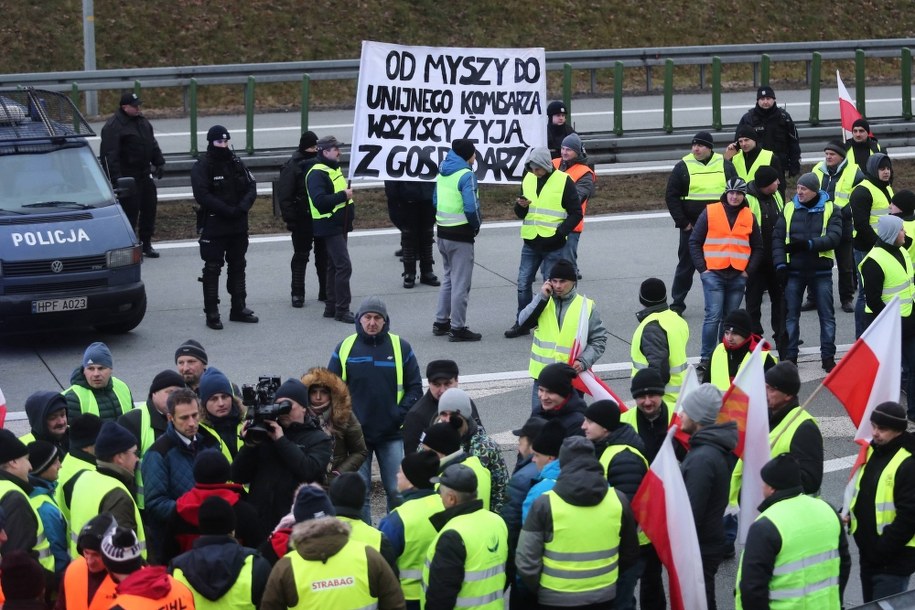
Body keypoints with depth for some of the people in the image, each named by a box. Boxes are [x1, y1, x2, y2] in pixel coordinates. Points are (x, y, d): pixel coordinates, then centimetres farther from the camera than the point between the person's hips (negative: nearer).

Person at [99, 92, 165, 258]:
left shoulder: (142, 121, 11)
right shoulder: (113, 126, -15)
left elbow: (152, 144, 23)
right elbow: (109, 155, -19)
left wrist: (159, 163, 16)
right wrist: (116, 178, -23)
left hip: (144, 175, 8)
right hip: (127, 177, -8)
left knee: (149, 207, 13)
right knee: (130, 211, -7)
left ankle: (146, 244, 26)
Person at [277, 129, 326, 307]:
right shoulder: (292, 166, -8)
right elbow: (284, 195, -10)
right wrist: (290, 219, -14)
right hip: (302, 219, -5)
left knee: (324, 255, 9)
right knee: (300, 256, 0)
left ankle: (325, 291, 18)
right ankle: (297, 294, 6)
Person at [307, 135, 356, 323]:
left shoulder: (334, 169, 16)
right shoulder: (317, 173, -17)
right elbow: (319, 201, -29)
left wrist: (349, 197, 16)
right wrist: (343, 196, -25)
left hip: (339, 225, 10)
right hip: (330, 227, -10)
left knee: (334, 266, 14)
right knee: (344, 266, -13)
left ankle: (331, 307, 21)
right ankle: (341, 310, -10)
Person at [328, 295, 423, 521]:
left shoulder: (401, 348, 2)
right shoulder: (345, 348, 2)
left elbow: (415, 388, 6)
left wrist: (401, 414, -7)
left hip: (392, 434, 0)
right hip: (356, 434, 0)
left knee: (398, 491, 1)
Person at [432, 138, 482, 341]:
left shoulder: (442, 172, 9)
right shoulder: (466, 175, -17)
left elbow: (435, 201, 16)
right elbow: (472, 207, -24)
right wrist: (476, 225, -7)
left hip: (443, 232, 8)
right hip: (461, 235, -8)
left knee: (448, 278, 21)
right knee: (461, 282, -1)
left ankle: (441, 322, 24)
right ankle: (458, 328, 2)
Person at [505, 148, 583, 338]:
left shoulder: (564, 181, -8)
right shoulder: (528, 179, 8)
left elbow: (576, 213, -6)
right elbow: (520, 214, 16)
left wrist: (560, 232, -17)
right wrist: (521, 206, -8)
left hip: (553, 245, -5)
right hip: (530, 243, 5)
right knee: (523, 284, 8)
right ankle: (522, 323, 19)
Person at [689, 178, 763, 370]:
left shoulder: (749, 217, 9)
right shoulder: (710, 212, 1)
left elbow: (757, 248, 15)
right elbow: (694, 242, 3)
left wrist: (749, 270, 4)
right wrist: (702, 268, -4)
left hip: (738, 276, 3)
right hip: (713, 274, -3)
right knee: (713, 316, -11)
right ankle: (706, 358, -8)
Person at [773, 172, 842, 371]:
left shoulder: (830, 209, 0)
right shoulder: (789, 209, 5)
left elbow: (834, 237, -12)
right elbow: (778, 237, 2)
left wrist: (809, 244, -23)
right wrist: (780, 263, -9)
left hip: (821, 271, -1)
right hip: (794, 271, 1)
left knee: (827, 315, 3)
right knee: (791, 315, 5)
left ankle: (828, 357, 12)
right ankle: (790, 357, 14)